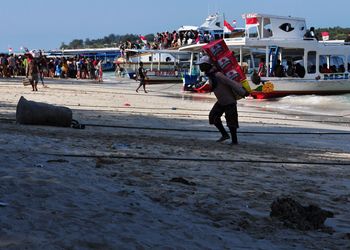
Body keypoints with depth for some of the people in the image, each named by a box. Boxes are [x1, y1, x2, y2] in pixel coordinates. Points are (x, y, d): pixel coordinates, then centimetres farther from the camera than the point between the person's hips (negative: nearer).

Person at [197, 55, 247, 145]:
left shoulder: (217, 75, -26)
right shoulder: (210, 74, 5)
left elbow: (231, 83, -26)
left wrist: (243, 93, -23)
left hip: (229, 101, -9)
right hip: (221, 101, 9)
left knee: (231, 121, -2)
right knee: (213, 116, 8)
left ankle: (234, 141, 10)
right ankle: (225, 135, 19)